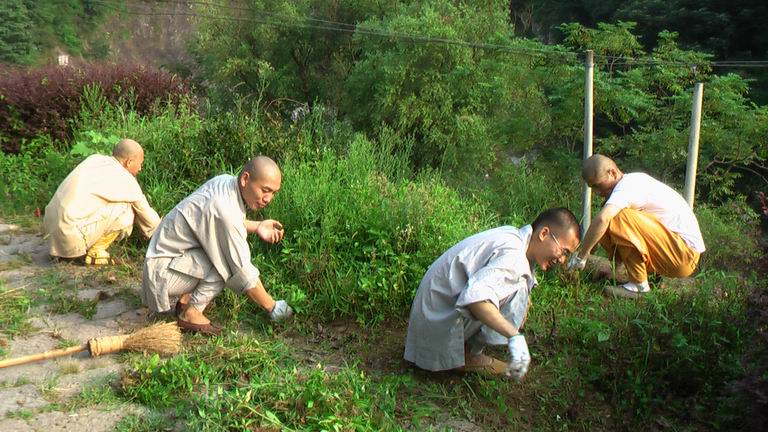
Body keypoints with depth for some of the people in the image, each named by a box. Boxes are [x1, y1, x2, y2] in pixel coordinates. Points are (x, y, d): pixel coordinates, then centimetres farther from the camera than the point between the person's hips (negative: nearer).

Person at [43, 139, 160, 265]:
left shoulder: (94, 159, 14)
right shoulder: (127, 181, -6)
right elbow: (148, 217, 7)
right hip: (72, 235, -8)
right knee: (125, 209, -4)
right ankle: (96, 252, 2)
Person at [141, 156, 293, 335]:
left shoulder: (224, 181, -5)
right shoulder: (224, 210, -30)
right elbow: (242, 272, -25)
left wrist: (257, 227, 2)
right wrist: (273, 308, -14)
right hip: (164, 272, -10)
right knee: (229, 262, -23)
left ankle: (187, 297, 12)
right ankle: (190, 312, -7)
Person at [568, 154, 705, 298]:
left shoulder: (627, 185, -18)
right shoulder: (633, 180, 10)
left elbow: (602, 219, -36)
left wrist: (581, 256, -28)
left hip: (684, 251, -10)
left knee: (620, 218, -25)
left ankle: (639, 285, -15)